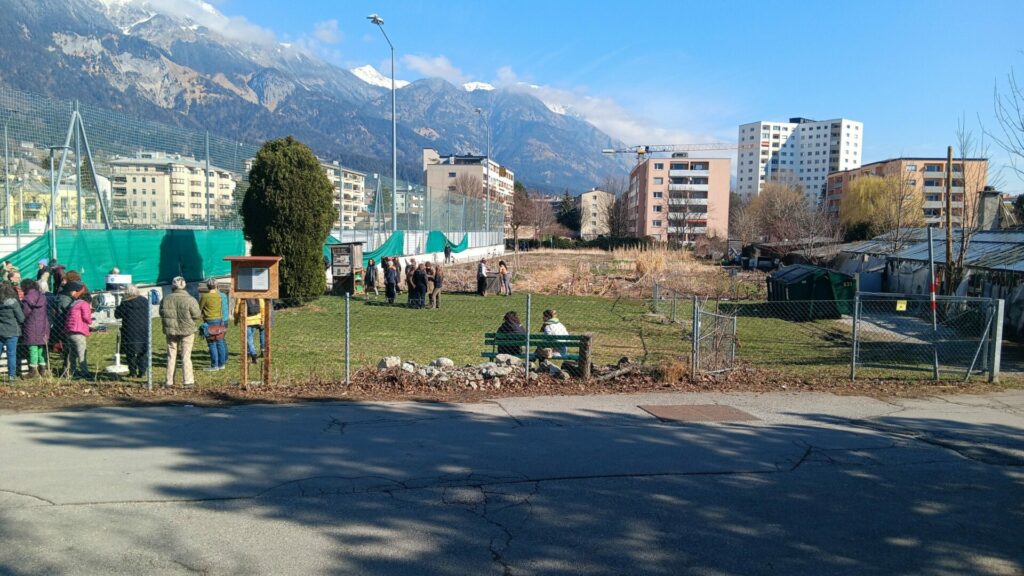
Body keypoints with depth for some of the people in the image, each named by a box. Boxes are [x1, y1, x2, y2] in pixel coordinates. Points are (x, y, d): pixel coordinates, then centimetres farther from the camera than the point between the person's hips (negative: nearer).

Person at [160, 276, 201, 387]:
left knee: (171, 356, 12)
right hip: (187, 331, -3)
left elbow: (161, 315, 8)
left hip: (171, 331, 3)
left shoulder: (165, 299, -2)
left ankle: (169, 381, 16)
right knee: (186, 356, 3)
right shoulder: (190, 300, -15)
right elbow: (197, 316, -9)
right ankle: (188, 381, 1)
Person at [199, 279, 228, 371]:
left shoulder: (205, 296, -10)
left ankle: (214, 365, -1)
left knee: (212, 344, -2)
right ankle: (221, 364, 14)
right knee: (220, 343, 9)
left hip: (209, 322, -5)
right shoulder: (219, 295, 5)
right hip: (220, 320, 5)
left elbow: (199, 309, -2)